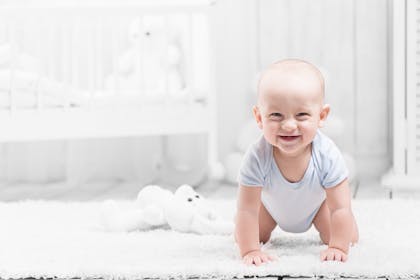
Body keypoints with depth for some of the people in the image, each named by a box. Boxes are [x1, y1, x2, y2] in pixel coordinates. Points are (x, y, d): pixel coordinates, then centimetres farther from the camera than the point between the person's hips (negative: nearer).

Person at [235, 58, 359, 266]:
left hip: (317, 203, 0)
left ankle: (319, 225, 33)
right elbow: (247, 210, -35)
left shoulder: (327, 156, -41)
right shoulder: (257, 157, -42)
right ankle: (270, 226, 36)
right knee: (243, 238, -1)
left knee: (348, 238, -3)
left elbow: (340, 209, -33)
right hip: (271, 205, 0)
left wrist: (338, 248, -36)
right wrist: (250, 251, -38)